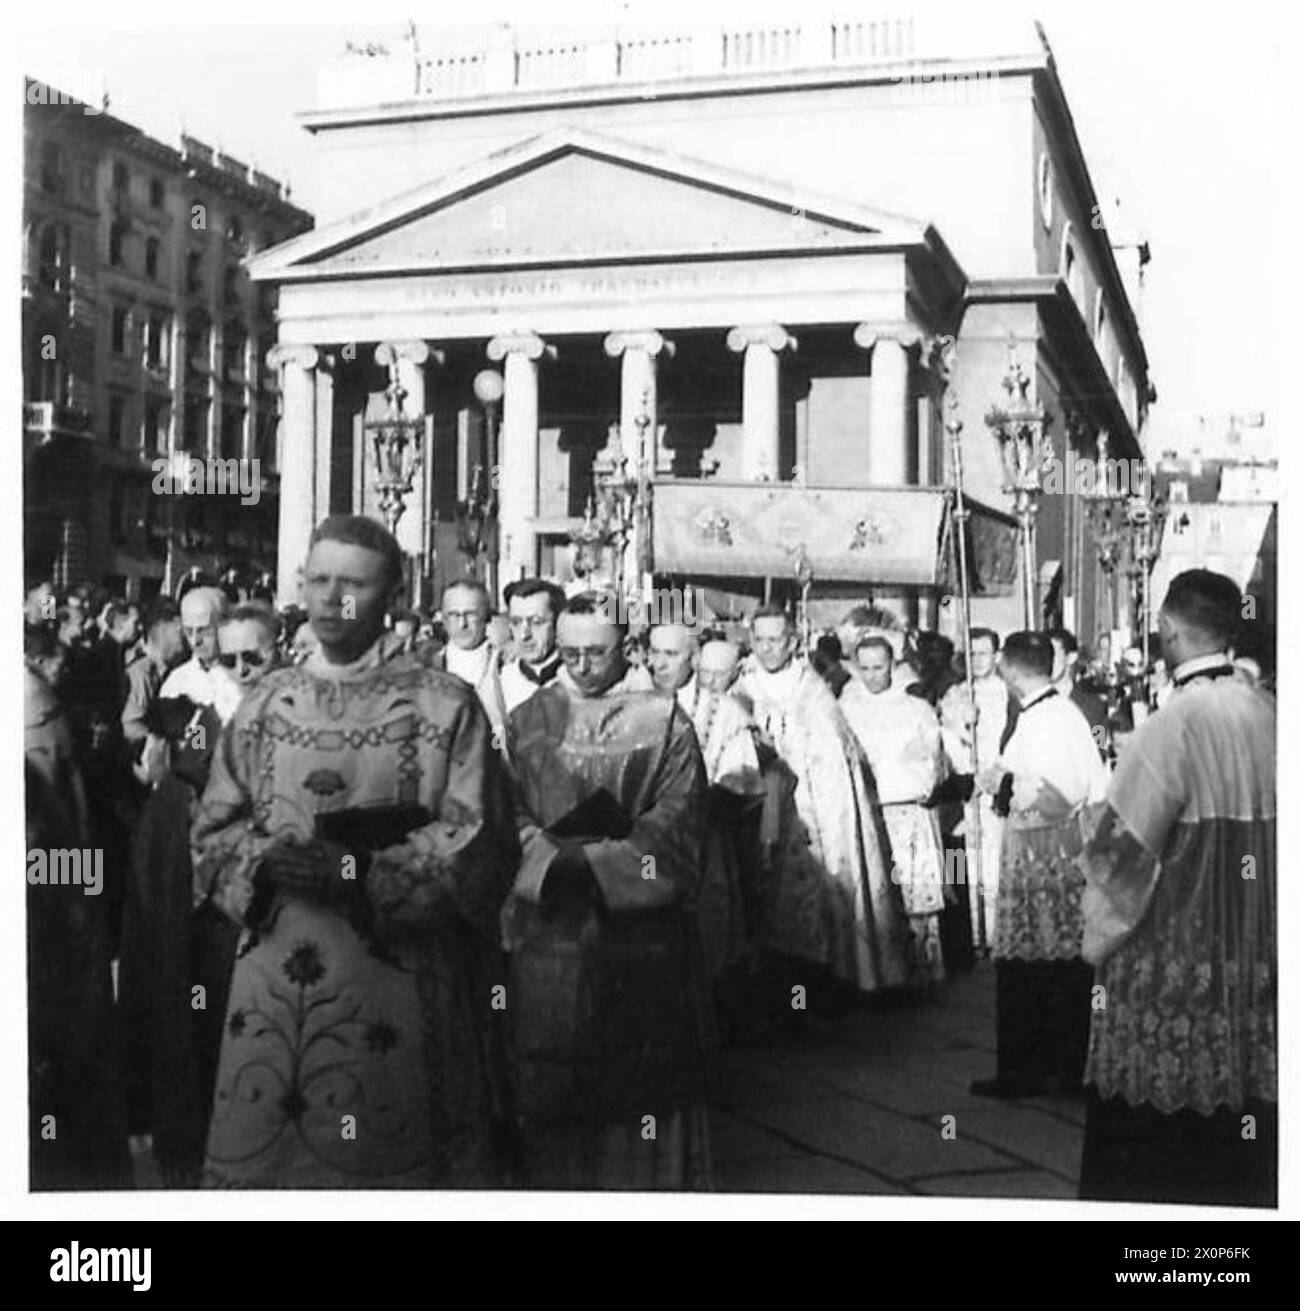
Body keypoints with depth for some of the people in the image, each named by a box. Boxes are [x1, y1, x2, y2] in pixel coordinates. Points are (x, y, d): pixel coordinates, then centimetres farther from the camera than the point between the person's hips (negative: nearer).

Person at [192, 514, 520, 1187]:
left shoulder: (445, 705, -2)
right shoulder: (264, 703, 10)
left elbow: (474, 847, -7)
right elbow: (213, 832, 11)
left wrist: (365, 874, -18)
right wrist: (266, 861, -10)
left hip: (397, 978, -3)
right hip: (274, 975, 3)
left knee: (391, 1155, 4)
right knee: (260, 1151, 7)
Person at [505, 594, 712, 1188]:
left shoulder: (663, 719, 3)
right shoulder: (529, 720, 9)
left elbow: (674, 824, -6)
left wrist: (589, 859, -16)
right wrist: (556, 861, -18)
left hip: (642, 923, -1)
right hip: (549, 925, 1)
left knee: (644, 1073, 4)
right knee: (552, 1076, 3)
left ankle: (650, 1178, 17)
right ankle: (556, 1178, 16)